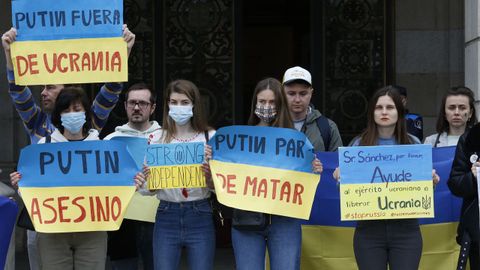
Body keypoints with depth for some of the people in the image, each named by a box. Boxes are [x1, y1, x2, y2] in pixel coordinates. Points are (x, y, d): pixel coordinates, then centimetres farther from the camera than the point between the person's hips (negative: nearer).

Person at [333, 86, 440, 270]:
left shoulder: (413, 144, 6)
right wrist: (340, 178, -13)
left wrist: (432, 181, -10)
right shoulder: (359, 144, 4)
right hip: (369, 228, 0)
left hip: (405, 228, 0)